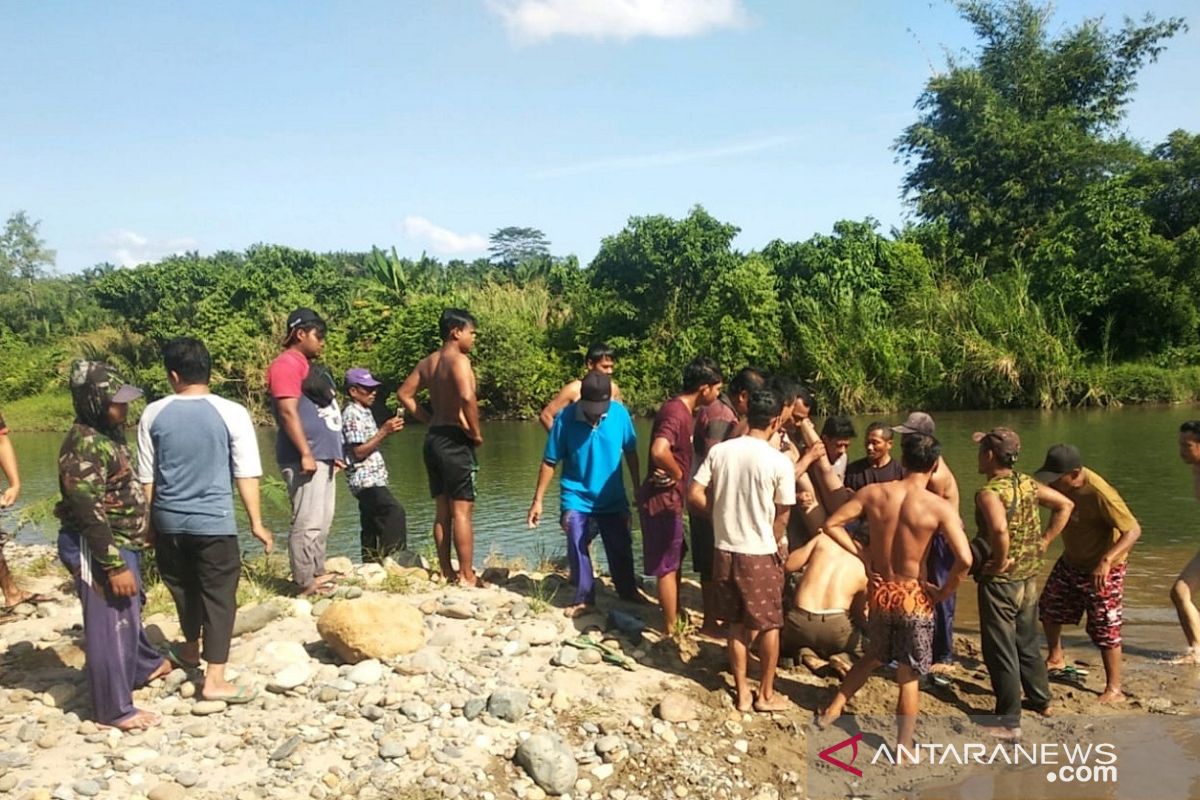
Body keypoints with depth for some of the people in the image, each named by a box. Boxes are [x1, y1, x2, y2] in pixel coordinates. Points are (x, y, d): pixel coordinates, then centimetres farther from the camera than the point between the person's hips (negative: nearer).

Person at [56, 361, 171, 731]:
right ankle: (115, 709, 14)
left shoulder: (107, 434, 8)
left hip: (121, 545, 10)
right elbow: (90, 513, -26)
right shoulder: (85, 446, -24)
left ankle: (143, 666, 49)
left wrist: (139, 539, 24)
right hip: (98, 551, -10)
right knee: (110, 626, 1)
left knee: (129, 611, 28)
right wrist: (114, 566, -24)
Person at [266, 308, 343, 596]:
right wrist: (306, 454, -21)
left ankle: (317, 573, 20)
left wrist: (333, 453, 23)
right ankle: (305, 583, -5)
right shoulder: (287, 364, -8)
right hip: (305, 459, -10)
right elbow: (288, 412, -17)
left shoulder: (306, 365, 22)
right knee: (308, 522, -9)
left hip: (323, 456, 10)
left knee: (322, 521, 13)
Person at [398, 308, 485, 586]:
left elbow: (404, 394, 18)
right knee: (462, 510, -4)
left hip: (434, 438, 9)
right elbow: (467, 397, -29)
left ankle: (446, 572, 20)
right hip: (455, 441, -9)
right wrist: (476, 433, -17)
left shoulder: (428, 362, 13)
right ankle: (467, 576, 0)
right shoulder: (458, 359, -13)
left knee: (443, 511, 13)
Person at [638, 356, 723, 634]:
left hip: (668, 498, 10)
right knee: (668, 567, 2)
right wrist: (678, 474, -22)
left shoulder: (682, 409, 9)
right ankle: (671, 631, 14)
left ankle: (676, 616, 36)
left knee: (675, 561, 21)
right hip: (663, 500, -10)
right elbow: (659, 451, -39)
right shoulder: (676, 412, -22)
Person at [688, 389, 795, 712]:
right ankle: (766, 694, 25)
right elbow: (782, 516, -7)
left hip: (725, 550, 4)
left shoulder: (719, 451, -3)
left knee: (737, 624, 17)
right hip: (761, 554, -4)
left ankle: (742, 693, 25)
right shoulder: (779, 461, -13)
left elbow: (695, 496, -3)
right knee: (769, 625, 14)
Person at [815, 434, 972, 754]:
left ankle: (833, 709, 33)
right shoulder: (940, 507, -15)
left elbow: (831, 525, -3)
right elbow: (964, 559, -23)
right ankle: (904, 748, 21)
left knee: (874, 655, 28)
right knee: (909, 676, 11)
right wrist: (944, 591, -9)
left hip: (880, 592, 4)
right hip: (913, 597, -4)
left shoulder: (873, 493, -6)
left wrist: (862, 553, 2)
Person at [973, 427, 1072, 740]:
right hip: (1029, 576, 8)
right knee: (1027, 642, 25)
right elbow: (1065, 505, 12)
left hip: (1000, 581, -8)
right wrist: (1044, 542, 9)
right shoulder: (1027, 483, 2)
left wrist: (1000, 560, -24)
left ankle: (1009, 721, 10)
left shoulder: (989, 493, -23)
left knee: (1000, 651, 3)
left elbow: (1000, 529, -40)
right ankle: (1041, 699, 40)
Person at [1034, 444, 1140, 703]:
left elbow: (1133, 530, -32)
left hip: (1102, 569, -8)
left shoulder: (1100, 494, -33)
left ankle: (1114, 690, 12)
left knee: (1105, 630, -2)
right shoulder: (1063, 485, -11)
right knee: (1049, 608, 19)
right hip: (1071, 562, 8)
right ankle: (1056, 660, 41)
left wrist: (1107, 560, -43)